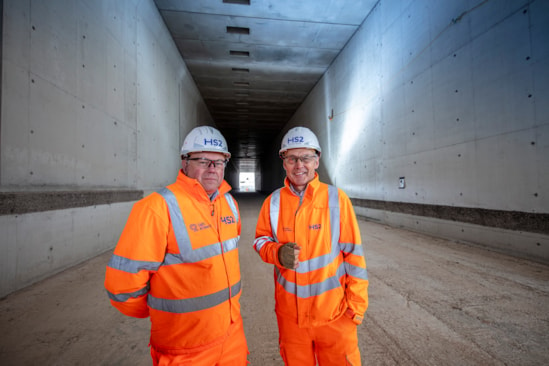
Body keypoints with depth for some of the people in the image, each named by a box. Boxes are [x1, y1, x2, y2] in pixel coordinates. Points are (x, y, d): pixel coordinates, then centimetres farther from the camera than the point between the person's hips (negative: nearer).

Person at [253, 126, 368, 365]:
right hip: (289, 312, 3)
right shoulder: (274, 201, -5)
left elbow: (353, 253, -8)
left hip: (333, 311, -2)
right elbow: (261, 240, 4)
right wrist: (277, 252, -17)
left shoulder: (336, 198, -12)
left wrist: (356, 303, -5)